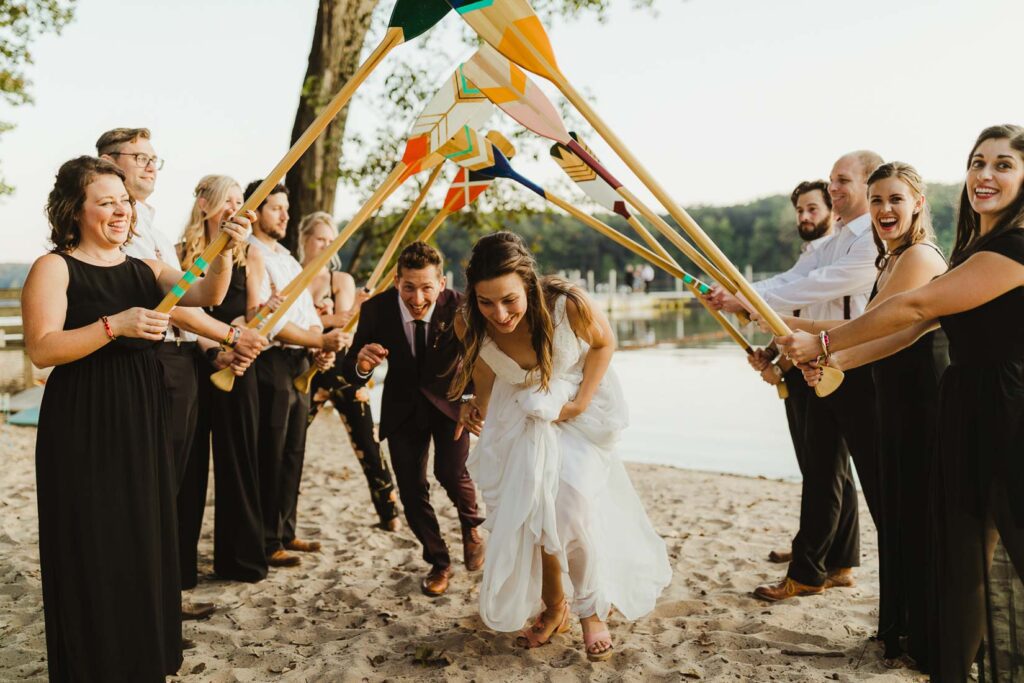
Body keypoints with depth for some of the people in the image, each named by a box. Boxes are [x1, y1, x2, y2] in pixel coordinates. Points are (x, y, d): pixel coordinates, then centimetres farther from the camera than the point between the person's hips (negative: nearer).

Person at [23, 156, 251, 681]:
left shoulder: (145, 270, 11)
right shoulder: (54, 268, -5)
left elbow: (207, 294, -4)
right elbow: (41, 349, -15)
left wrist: (224, 252, -22)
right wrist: (114, 325, -25)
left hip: (143, 425, 6)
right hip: (82, 430, -5)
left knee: (146, 544, 13)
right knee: (93, 554, 2)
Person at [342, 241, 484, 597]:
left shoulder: (459, 307, -24)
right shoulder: (376, 309, -20)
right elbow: (351, 375, -16)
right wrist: (361, 364, -40)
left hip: (449, 400, -1)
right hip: (403, 406, 2)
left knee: (451, 472, -17)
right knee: (412, 489, 0)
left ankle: (471, 527, 18)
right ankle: (438, 562, 24)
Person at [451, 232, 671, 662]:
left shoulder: (568, 305, -33)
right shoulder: (471, 325, -24)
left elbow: (604, 343, -11)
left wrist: (581, 402, -16)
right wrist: (477, 410, -16)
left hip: (578, 408, -3)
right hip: (519, 416, 3)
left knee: (573, 505, -15)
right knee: (527, 511, 2)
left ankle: (592, 609, 12)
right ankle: (553, 608, 28)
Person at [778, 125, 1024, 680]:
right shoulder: (972, 252, 15)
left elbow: (914, 307, -18)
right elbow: (910, 329, 14)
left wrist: (823, 343, -12)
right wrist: (831, 363, 8)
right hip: (967, 421, 9)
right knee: (960, 563, 13)